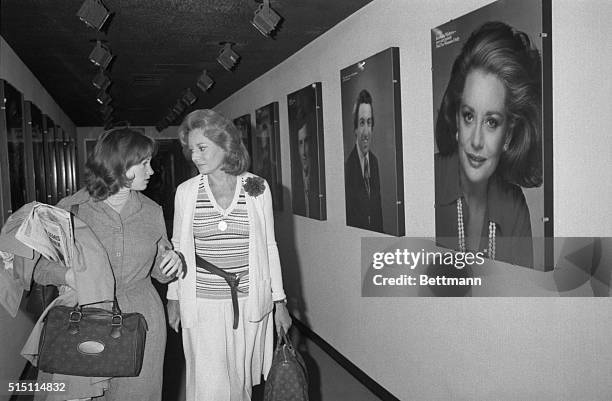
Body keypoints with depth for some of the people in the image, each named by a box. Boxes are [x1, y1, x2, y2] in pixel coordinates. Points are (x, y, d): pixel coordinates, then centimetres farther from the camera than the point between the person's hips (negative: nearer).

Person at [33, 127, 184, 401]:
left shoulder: (151, 211, 5)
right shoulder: (71, 209, -4)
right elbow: (40, 266, -1)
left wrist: (173, 263, -7)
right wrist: (67, 276, -21)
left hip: (142, 320, 2)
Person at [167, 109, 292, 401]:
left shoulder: (258, 188, -2)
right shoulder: (186, 191, -1)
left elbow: (269, 246, 3)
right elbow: (178, 247, 9)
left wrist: (279, 302, 4)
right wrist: (173, 298, 10)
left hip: (250, 303, 1)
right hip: (202, 305, 0)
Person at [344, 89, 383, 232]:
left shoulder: (375, 161, 8)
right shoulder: (348, 165, -14)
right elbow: (348, 217, -11)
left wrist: (380, 232, 7)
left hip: (377, 232, 5)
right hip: (356, 233, -5)